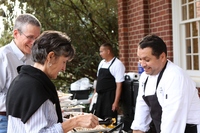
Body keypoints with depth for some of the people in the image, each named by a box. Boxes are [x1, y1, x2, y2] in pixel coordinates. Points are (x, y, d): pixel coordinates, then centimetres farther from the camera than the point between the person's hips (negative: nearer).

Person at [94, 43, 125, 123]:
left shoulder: (117, 64, -11)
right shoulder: (102, 63, 11)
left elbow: (119, 85, -14)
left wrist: (116, 102, -17)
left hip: (110, 98, -7)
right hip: (99, 97, 7)